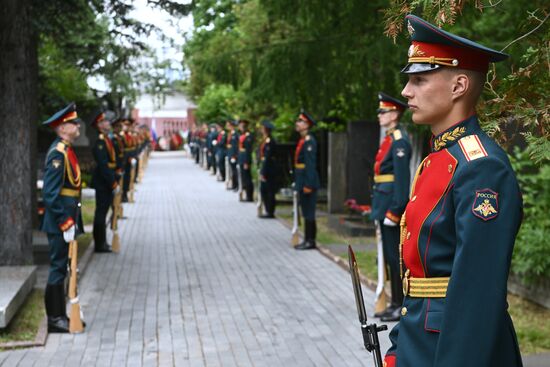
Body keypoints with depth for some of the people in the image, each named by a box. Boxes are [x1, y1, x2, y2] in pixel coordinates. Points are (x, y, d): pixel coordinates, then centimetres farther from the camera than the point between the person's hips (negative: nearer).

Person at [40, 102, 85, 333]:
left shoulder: (67, 151, 12)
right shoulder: (57, 153, -17)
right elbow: (50, 194, -22)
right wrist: (66, 224, -22)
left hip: (67, 219, 10)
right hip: (60, 222, -10)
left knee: (62, 268, 15)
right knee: (58, 269, -2)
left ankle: (60, 315, 24)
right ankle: (55, 319, 7)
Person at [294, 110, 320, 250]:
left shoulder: (310, 141, -15)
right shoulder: (302, 140, 14)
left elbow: (311, 164, -20)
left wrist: (308, 185, -22)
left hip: (307, 181, -10)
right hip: (301, 181, 10)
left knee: (308, 212, -3)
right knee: (306, 212, 13)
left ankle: (310, 241, 3)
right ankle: (308, 240, 20)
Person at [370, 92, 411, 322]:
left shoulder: (399, 141, -13)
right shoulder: (389, 139, 16)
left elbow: (402, 179, -19)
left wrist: (394, 212, -21)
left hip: (391, 205, -10)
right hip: (384, 205, 10)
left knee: (395, 257, -4)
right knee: (390, 257, 13)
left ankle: (402, 306, 4)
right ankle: (396, 303, 21)